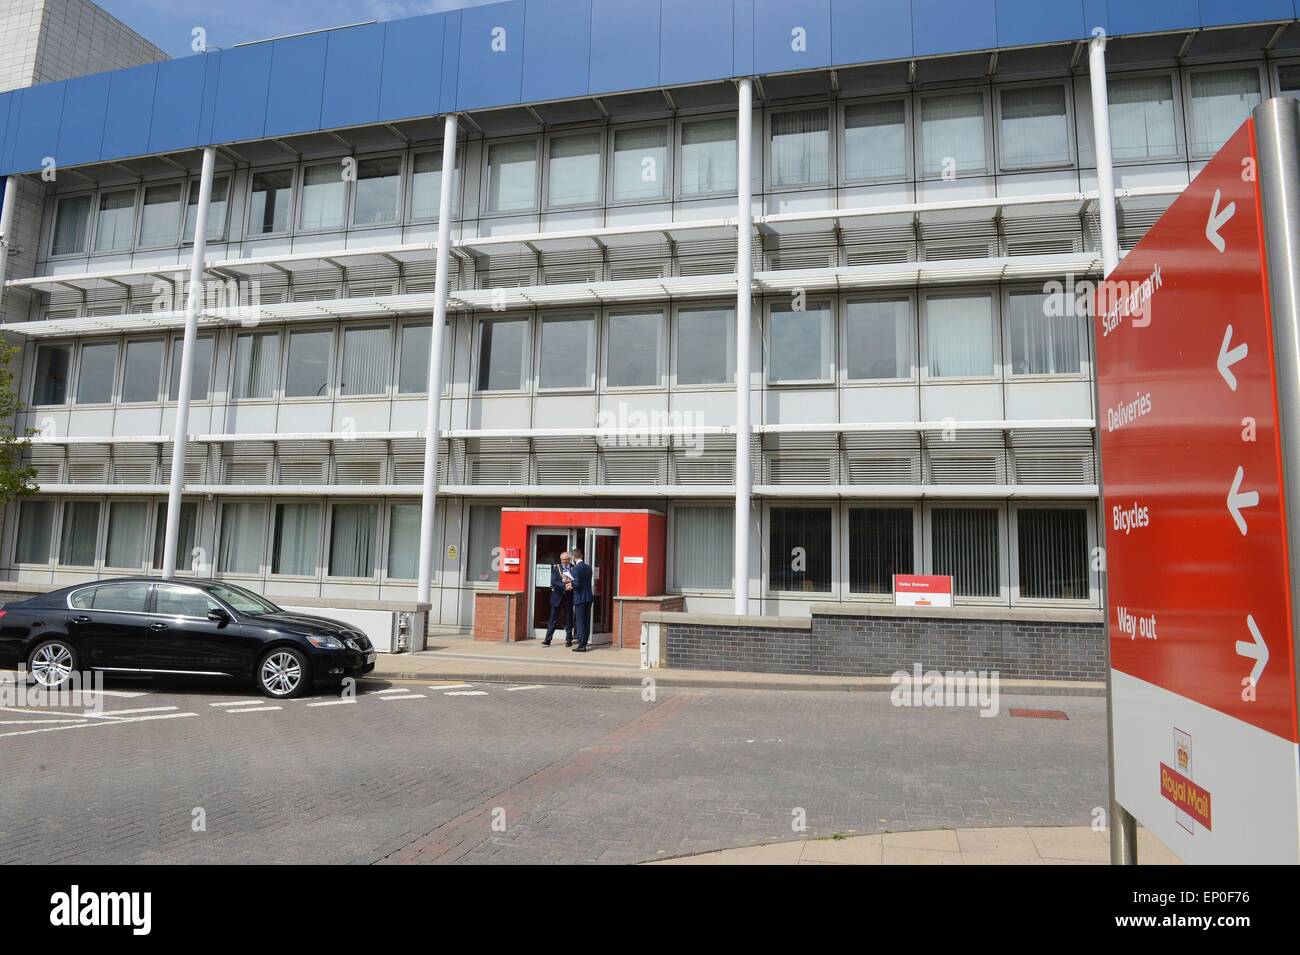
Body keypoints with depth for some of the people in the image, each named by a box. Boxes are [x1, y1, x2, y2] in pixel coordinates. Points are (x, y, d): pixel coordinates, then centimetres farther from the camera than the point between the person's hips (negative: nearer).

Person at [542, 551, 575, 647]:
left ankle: (569, 639, 17)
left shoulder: (574, 568, 2)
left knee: (569, 619, 7)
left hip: (569, 597, 1)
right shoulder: (556, 568, 1)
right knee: (553, 619, 2)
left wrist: (571, 584, -23)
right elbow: (554, 582, -10)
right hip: (557, 597, 0)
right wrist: (564, 586, -22)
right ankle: (547, 640, 4)